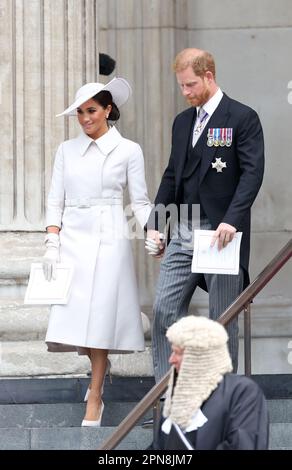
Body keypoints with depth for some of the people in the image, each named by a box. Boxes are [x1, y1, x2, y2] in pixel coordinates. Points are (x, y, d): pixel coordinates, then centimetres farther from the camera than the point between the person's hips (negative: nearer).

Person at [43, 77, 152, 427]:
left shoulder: (128, 151, 1)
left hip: (109, 239, -3)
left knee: (100, 315, -7)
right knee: (72, 315, 0)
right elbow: (55, 201, 9)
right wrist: (52, 244, 0)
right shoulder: (67, 150, 9)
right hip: (73, 239, 3)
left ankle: (95, 397, -2)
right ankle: (101, 367, 29)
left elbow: (140, 201, 2)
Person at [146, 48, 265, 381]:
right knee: (165, 309, -1)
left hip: (221, 232, -6)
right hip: (183, 232, 6)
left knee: (223, 317, 0)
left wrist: (232, 220, -23)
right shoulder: (182, 121, 16)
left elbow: (252, 173, -13)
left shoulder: (242, 118, -4)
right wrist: (154, 225, 12)